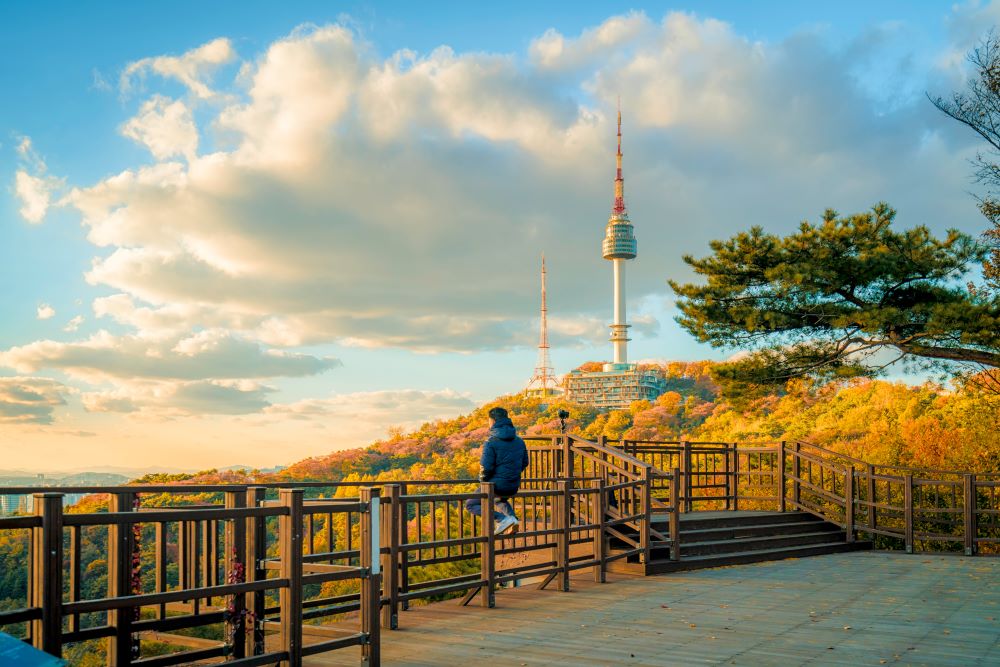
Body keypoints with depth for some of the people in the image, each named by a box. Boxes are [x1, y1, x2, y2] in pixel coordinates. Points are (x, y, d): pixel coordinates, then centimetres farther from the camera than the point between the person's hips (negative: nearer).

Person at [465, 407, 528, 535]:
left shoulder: (491, 442, -16)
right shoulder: (519, 441, 5)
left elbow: (486, 467, -19)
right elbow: (524, 463, 13)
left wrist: (483, 480, 0)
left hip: (496, 485, -7)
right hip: (513, 488, 7)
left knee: (471, 504, 11)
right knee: (501, 500, 40)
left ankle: (502, 519, -9)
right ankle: (512, 518, 9)